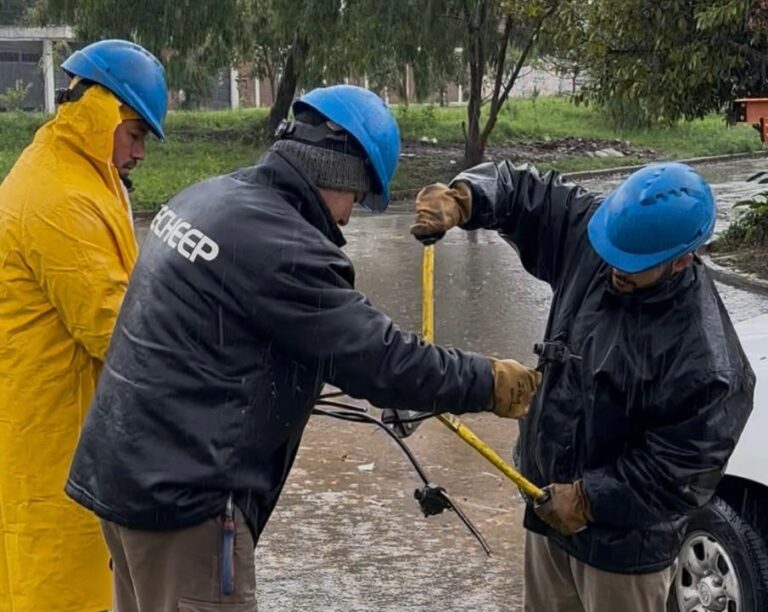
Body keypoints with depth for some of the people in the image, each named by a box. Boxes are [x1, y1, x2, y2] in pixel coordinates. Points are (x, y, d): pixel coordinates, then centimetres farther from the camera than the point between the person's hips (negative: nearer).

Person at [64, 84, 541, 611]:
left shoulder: (206, 197, 6)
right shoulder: (280, 247, -23)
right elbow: (383, 361, -19)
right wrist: (493, 383, -7)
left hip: (125, 468, 10)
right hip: (183, 491, -10)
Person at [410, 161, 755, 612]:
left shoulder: (706, 359, -30)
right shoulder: (590, 238, -12)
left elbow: (683, 473, -24)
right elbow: (523, 191, -3)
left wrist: (589, 499, -19)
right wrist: (460, 200, -23)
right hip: (551, 507, 7)